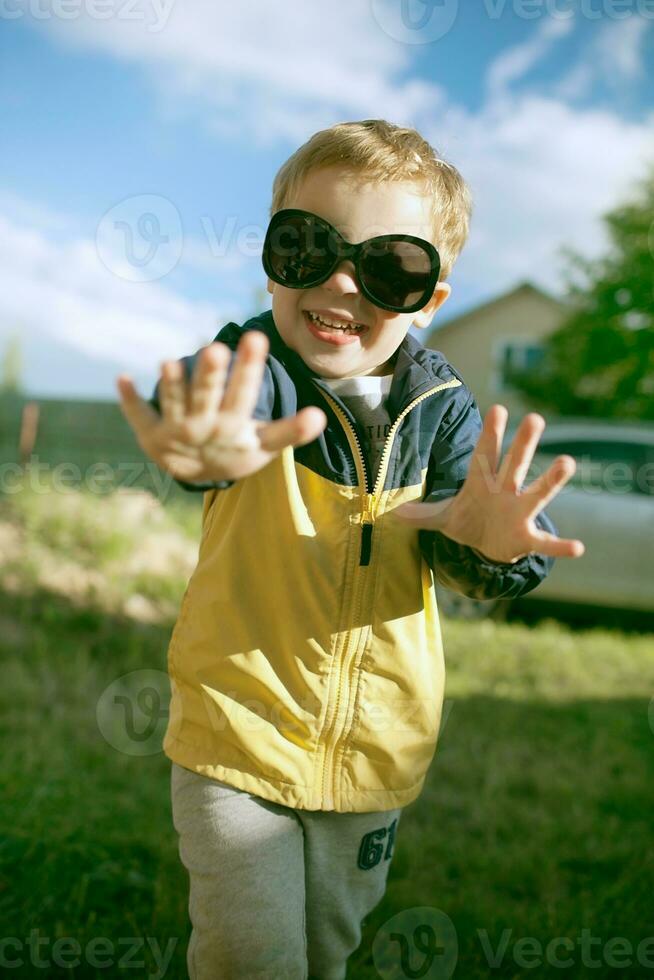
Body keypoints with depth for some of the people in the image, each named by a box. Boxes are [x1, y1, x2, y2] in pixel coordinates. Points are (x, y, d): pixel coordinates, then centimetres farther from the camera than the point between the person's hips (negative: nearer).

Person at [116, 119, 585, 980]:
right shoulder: (251, 366, -14)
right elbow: (211, 394, -38)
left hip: (378, 749, 3)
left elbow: (451, 552, -15)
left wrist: (488, 543, -40)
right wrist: (207, 446, -63)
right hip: (238, 734, -3)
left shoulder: (444, 406, -5)